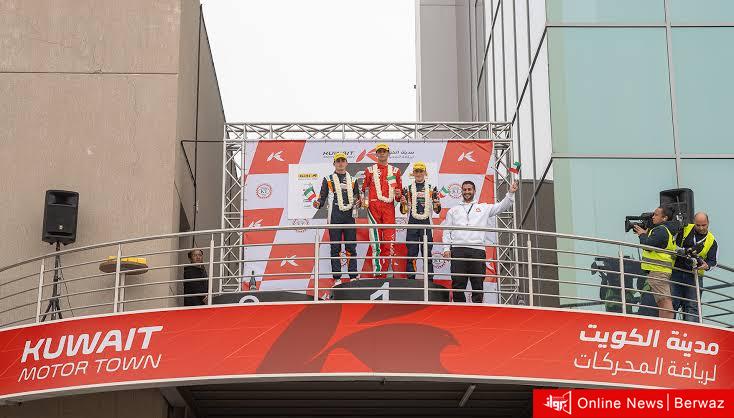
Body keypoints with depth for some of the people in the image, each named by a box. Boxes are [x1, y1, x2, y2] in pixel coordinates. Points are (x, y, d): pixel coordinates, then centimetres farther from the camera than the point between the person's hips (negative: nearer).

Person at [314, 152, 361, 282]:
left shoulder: (352, 180, 17)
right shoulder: (328, 179, 10)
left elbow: (357, 197, 17)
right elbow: (322, 197, 6)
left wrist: (358, 203, -5)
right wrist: (318, 203, -15)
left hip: (349, 216, 2)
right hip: (335, 217, -2)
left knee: (351, 247, 1)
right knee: (335, 248, -1)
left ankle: (353, 276, 5)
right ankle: (337, 277, 2)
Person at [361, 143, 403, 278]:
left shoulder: (395, 171, 17)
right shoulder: (370, 170, 14)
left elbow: (399, 189, 20)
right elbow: (365, 188, 14)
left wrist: (399, 194, -2)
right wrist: (365, 200, -3)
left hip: (389, 206, 1)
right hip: (373, 205, -1)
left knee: (390, 238, -10)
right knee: (376, 238, -5)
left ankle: (387, 269, -8)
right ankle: (378, 271, -4)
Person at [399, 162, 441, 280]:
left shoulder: (432, 189, 10)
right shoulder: (408, 189, 10)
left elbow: (437, 210, 9)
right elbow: (404, 211, 9)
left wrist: (437, 205, -13)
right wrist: (403, 204, -12)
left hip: (426, 223, 0)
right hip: (412, 223, 0)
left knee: (427, 252, -1)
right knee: (411, 253, 0)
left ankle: (429, 280, 1)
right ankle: (410, 279, 3)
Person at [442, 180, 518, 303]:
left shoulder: (484, 208, 20)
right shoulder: (453, 210, 21)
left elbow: (502, 206, 12)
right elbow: (447, 231, 15)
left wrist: (511, 193, -3)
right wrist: (446, 248, 2)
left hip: (477, 250, 0)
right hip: (458, 249, 0)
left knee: (478, 283, -3)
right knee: (458, 283, -5)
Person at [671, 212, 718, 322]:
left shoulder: (712, 241, 6)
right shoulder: (685, 229, 3)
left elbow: (713, 261, 1)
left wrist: (707, 266, -22)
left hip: (694, 277, 0)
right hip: (677, 271, 0)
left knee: (692, 306, -3)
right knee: (671, 303, -3)